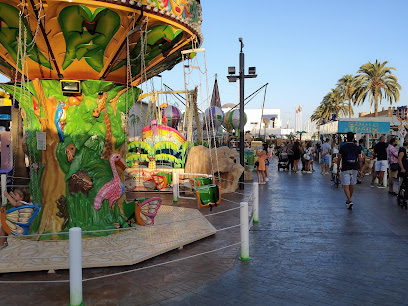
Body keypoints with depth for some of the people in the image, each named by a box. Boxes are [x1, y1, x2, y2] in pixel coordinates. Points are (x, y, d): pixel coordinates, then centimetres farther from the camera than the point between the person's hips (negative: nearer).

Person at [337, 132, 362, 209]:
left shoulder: (342, 147, -7)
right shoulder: (357, 148, 1)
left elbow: (339, 159, -3)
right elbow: (360, 160, 1)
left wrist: (338, 168, 12)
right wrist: (359, 169, 12)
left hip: (345, 169, -3)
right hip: (354, 169, 4)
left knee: (346, 186, -4)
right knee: (352, 185, 16)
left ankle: (349, 201, -21)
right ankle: (348, 200, 30)